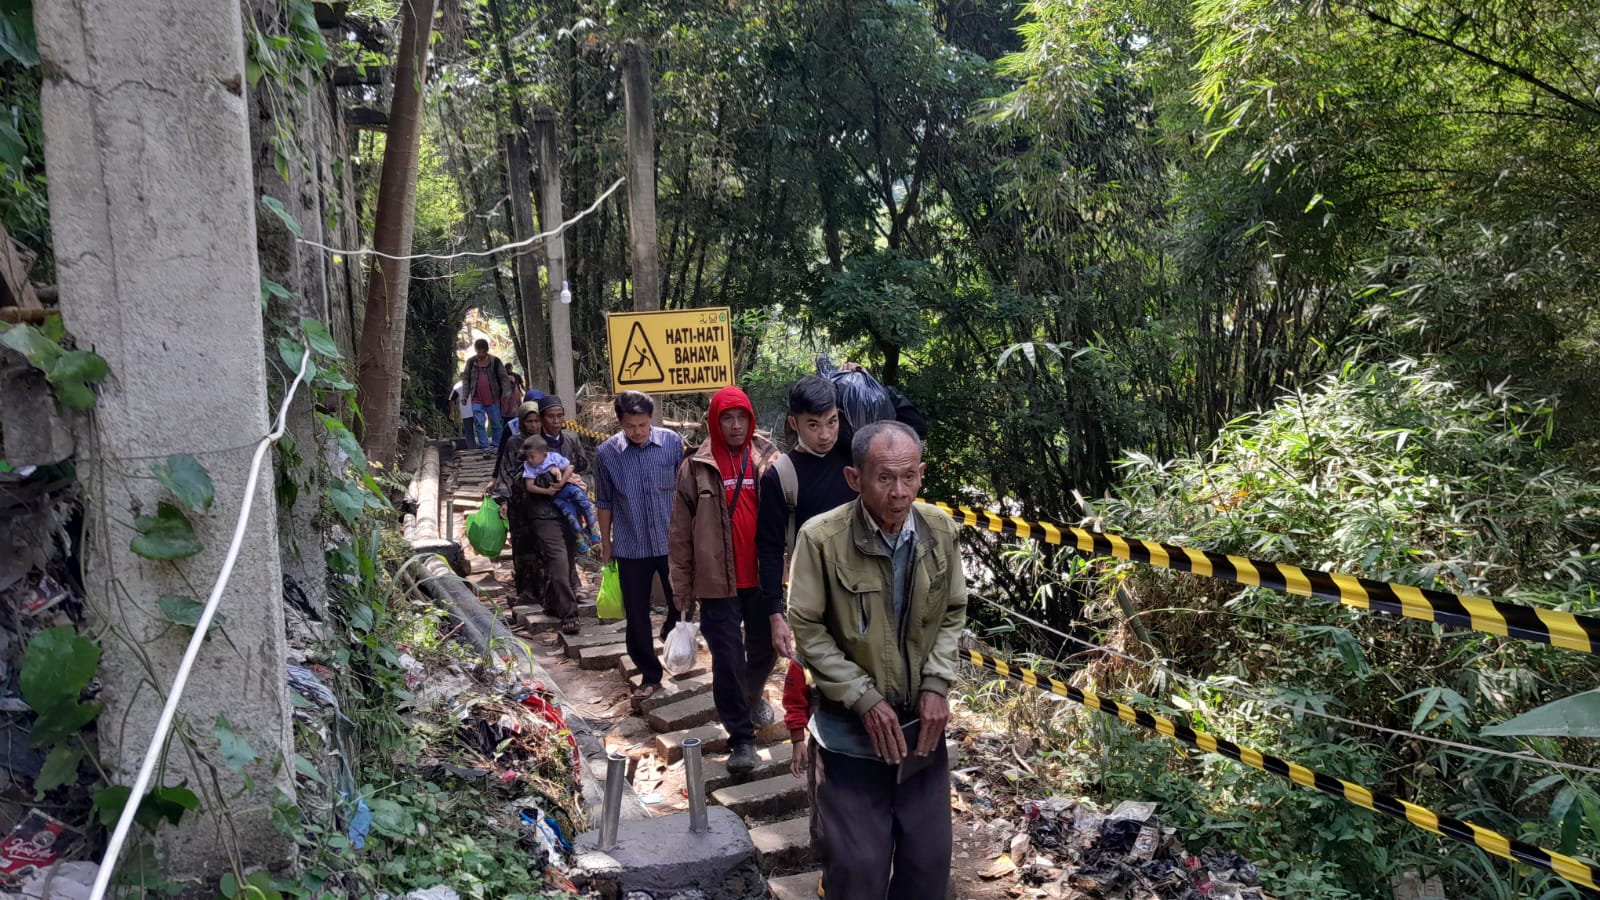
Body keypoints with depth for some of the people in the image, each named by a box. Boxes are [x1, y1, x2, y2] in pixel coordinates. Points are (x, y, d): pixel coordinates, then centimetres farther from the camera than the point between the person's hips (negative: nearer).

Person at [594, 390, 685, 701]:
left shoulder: (672, 442, -8)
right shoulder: (606, 453, -7)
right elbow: (605, 503, 4)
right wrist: (605, 544, 8)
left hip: (672, 542, 0)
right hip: (630, 547, 0)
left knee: (682, 605, 11)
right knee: (636, 615, 8)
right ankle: (650, 674, 25)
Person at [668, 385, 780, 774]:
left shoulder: (769, 459, 1)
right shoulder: (696, 468, -2)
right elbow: (680, 533, 1)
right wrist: (682, 590, 0)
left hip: (763, 577, 2)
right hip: (718, 580, -2)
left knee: (765, 648, 17)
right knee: (727, 658, 0)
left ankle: (753, 696, 47)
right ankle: (741, 737, 13)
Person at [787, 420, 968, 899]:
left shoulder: (940, 529, -6)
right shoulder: (821, 538, -19)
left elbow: (953, 614, 6)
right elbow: (806, 631, -11)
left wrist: (936, 685, -6)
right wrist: (864, 698, -15)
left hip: (922, 725, 4)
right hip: (851, 732, -4)